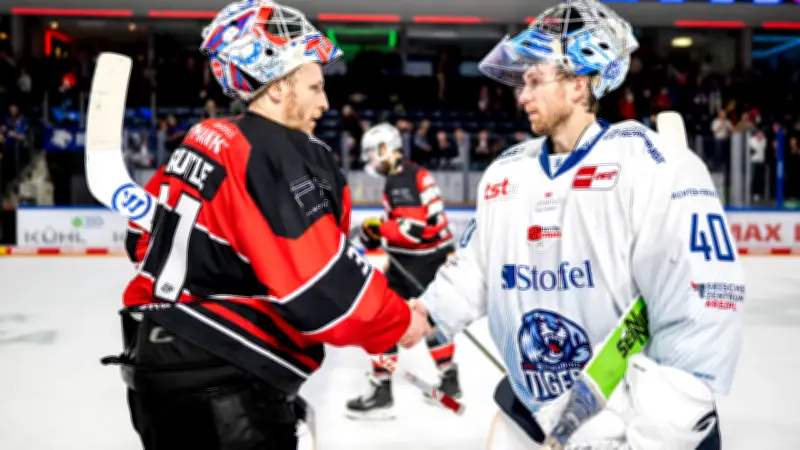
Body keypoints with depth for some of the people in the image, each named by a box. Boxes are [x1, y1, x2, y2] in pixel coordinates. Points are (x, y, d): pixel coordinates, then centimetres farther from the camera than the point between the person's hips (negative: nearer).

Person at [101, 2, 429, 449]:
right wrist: (398, 322, -10)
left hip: (158, 360, 10)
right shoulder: (280, 156, -18)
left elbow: (148, 235, 19)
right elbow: (322, 287, -24)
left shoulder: (205, 139, 9)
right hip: (219, 383, -10)